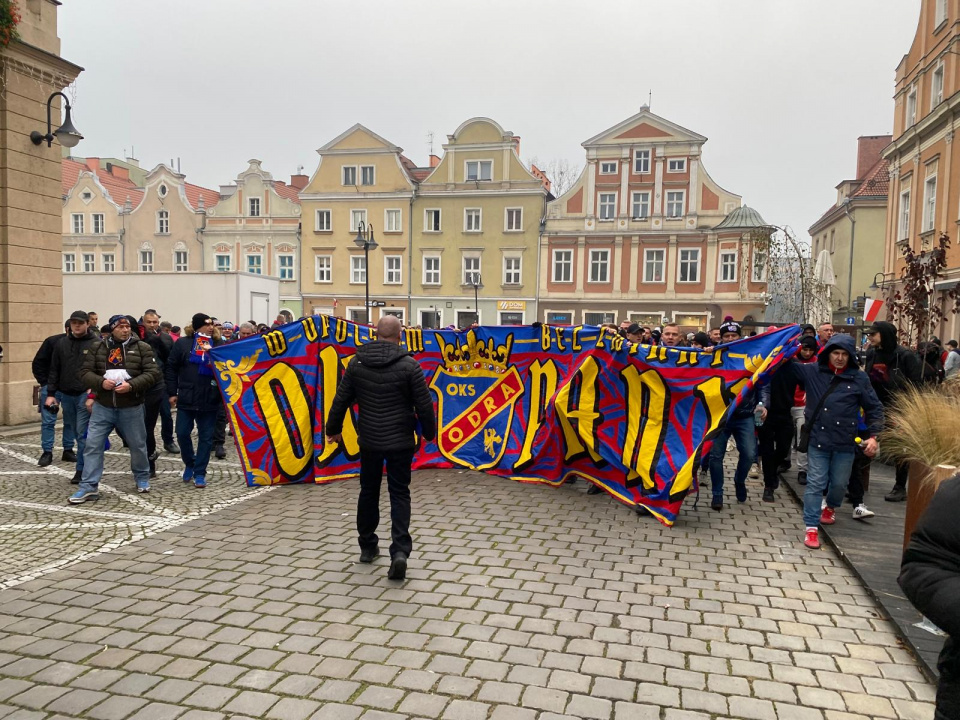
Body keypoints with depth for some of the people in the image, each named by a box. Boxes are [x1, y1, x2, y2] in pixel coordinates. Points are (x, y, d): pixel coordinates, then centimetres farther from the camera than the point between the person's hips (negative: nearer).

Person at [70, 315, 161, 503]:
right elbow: (85, 373, 2)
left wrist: (132, 385, -21)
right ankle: (89, 487, 5)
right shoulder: (97, 348, 4)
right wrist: (101, 382, -17)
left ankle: (142, 478, 33)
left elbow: (153, 373, -9)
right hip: (102, 406, 1)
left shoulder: (142, 348, -2)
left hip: (131, 408, -1)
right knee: (92, 445, -2)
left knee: (138, 445, 12)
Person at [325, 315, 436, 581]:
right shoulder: (408, 365, -12)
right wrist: (429, 432, 9)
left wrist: (333, 428, 19)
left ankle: (367, 546, 29)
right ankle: (400, 551, -10)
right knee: (399, 494, 3)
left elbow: (341, 400, 5)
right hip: (400, 441, -3)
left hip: (369, 439, 3)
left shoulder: (357, 362, -1)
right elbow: (424, 404, -7)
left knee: (369, 491, 18)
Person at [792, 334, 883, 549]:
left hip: (845, 443, 1)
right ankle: (811, 527, 7)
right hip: (818, 439, -1)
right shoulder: (812, 371, -1)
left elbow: (874, 409, 3)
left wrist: (873, 436, -5)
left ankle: (831, 507, 47)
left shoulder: (859, 378, -1)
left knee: (839, 483, 15)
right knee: (815, 483, 0)